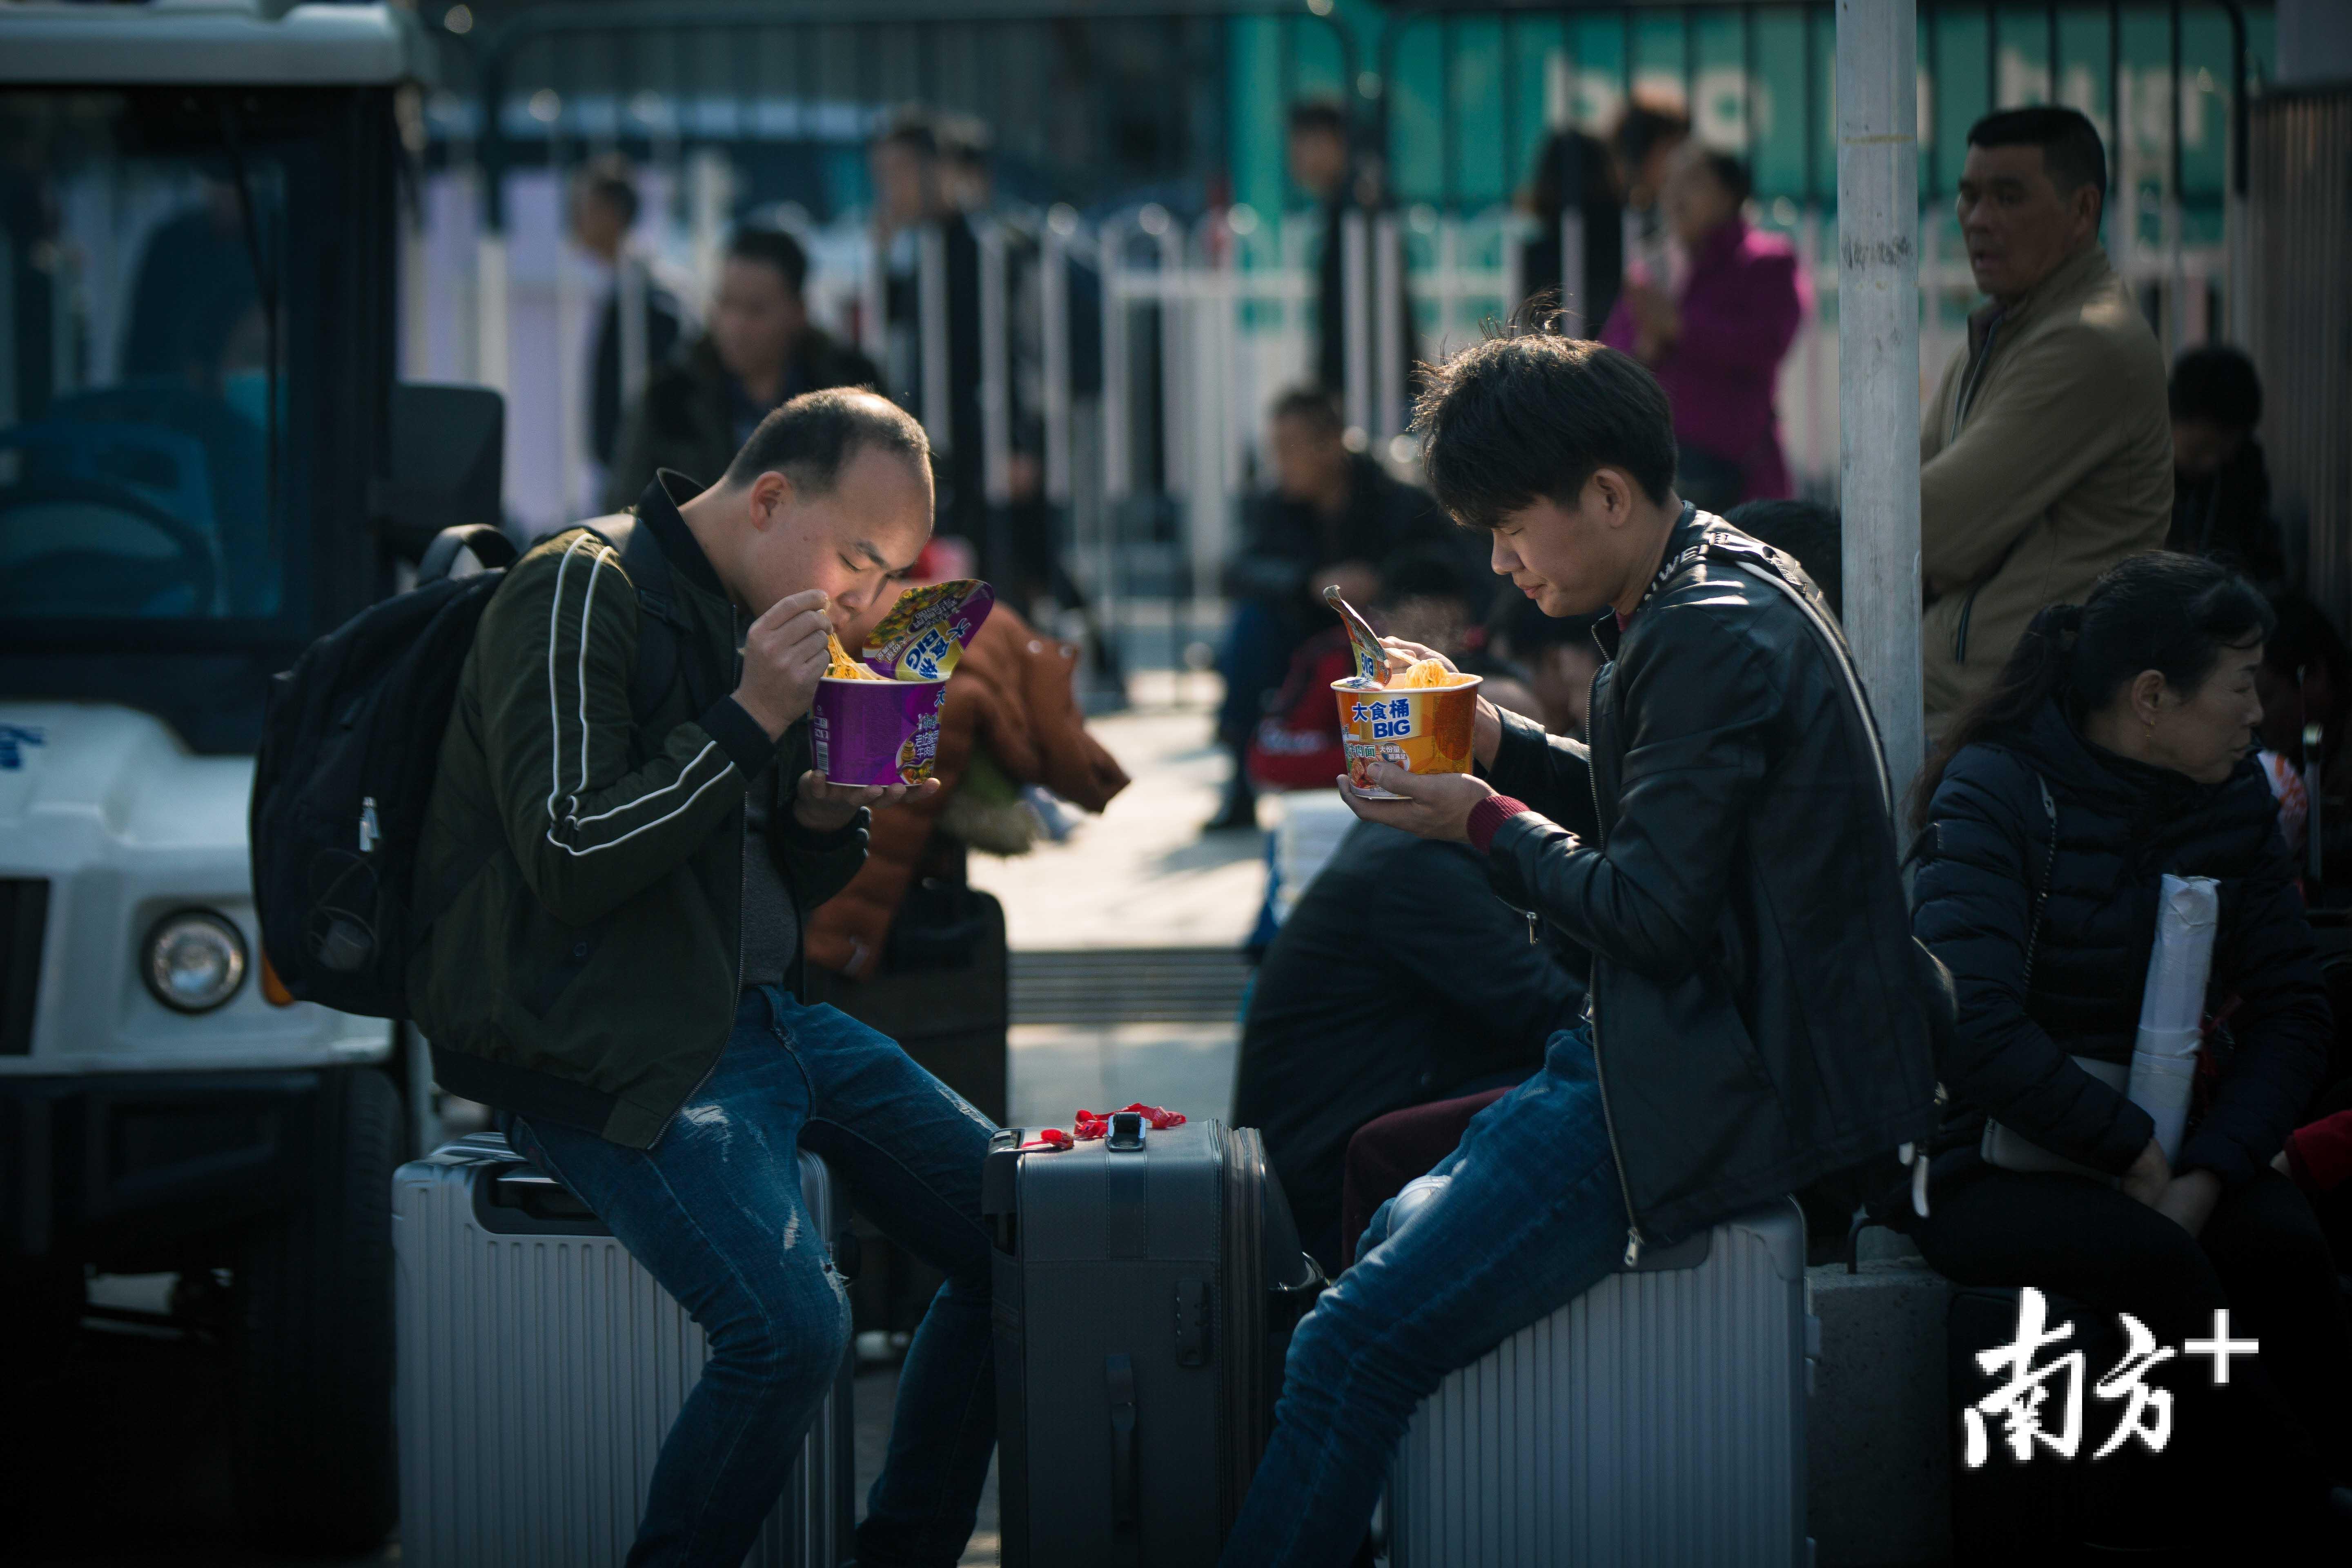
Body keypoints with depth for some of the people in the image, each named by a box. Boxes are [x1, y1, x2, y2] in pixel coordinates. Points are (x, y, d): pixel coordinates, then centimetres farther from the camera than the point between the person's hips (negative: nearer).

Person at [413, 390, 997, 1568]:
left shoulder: (757, 623, 16)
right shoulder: (580, 592, -11)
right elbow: (572, 861, -21)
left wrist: (830, 816, 0)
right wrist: (754, 720, -20)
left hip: (764, 1015, 9)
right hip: (613, 1052, -9)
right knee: (790, 1326, -29)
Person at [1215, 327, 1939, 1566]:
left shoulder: (1710, 639, -20)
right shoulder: (1715, 589, 13)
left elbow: (1653, 913, -21)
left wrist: (1484, 824, -8)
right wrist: (1499, 747, 9)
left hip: (1722, 1081, -11)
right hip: (1702, 1042, 11)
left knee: (1353, 1347, -17)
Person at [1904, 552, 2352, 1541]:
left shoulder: (2234, 799, 6)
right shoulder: (1997, 793, -13)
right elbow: (1973, 1027, -24)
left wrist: (2209, 1172, -14)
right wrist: (2132, 1156, -21)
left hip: (2155, 1135, 5)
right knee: (2148, 1258, -34)